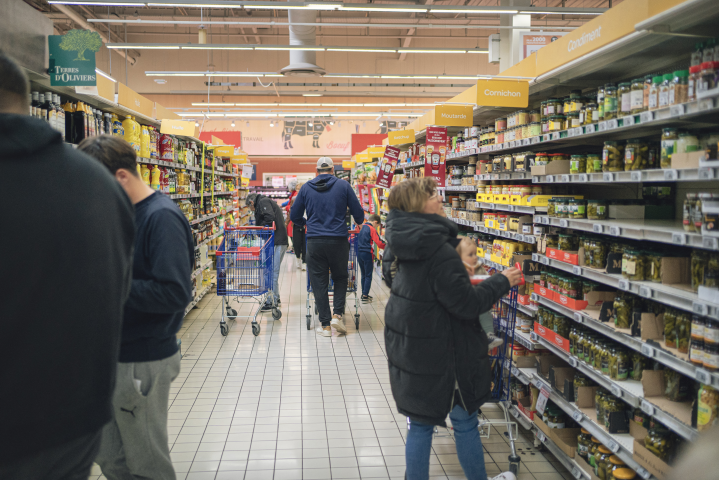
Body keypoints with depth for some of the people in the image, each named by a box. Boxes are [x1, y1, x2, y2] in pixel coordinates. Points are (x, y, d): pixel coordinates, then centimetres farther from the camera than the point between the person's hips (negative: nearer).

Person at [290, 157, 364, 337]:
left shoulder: (306, 188, 6)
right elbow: (358, 213, 3)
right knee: (340, 278, 18)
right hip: (338, 240, -1)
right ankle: (337, 315, 4)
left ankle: (326, 325, 9)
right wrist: (359, 223, 26)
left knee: (319, 283, 7)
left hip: (314, 242, 1)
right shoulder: (343, 186, 1)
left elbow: (294, 215, 11)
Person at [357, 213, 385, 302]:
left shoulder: (360, 227, 8)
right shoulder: (372, 229, -11)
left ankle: (364, 294, 23)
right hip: (367, 254, -7)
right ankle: (365, 296, -1)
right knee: (368, 276, 1)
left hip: (359, 254, 7)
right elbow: (379, 243, -17)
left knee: (364, 275, 18)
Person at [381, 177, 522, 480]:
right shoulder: (438, 250, -24)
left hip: (409, 349, 8)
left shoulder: (398, 244, 3)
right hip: (440, 353, -8)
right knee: (465, 421, 13)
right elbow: (467, 304, -22)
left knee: (420, 424, 16)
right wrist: (503, 282, -8)